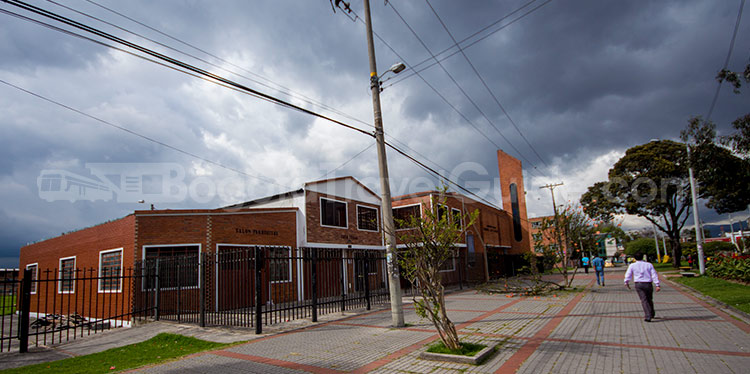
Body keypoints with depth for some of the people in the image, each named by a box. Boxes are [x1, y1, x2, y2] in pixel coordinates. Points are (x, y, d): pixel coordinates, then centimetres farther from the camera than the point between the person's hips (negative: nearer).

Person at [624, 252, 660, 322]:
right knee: (649, 300, 20)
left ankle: (648, 316, -15)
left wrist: (626, 283, 19)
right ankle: (652, 314, 35)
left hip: (639, 284, -2)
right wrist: (657, 285, -4)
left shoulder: (632, 265, 1)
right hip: (648, 284, 2)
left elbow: (628, 275, 3)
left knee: (644, 300, -4)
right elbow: (654, 275, -1)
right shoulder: (649, 265, 5)